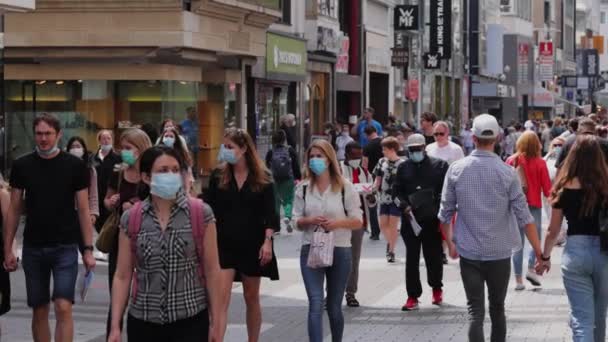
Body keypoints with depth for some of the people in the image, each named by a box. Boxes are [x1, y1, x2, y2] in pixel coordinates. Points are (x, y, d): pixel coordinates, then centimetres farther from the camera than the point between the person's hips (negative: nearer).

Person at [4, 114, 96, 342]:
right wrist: (8, 248, 3)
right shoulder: (22, 165, 2)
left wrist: (88, 249, -5)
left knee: (63, 307, -11)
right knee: (39, 310, 9)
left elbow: (83, 209, 0)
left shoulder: (75, 166, -3)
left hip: (65, 247, -2)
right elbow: (14, 209, 7)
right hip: (33, 248, 2)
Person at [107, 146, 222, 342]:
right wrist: (115, 326, -1)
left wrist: (216, 321, -2)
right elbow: (122, 277, 4)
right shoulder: (130, 220, 1)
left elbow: (211, 271, -1)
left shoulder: (201, 214, -3)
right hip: (143, 322, 2)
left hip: (190, 321, -2)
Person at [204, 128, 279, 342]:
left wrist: (267, 241, -13)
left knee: (251, 298, 12)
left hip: (252, 245, 0)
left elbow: (269, 213, -3)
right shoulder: (218, 176, 2)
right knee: (221, 298, -10)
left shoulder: (263, 178, 0)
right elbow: (209, 210, 3)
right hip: (224, 244, 0)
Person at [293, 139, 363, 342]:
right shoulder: (303, 188, 6)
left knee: (334, 307, 11)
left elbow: (358, 222, 0)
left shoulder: (345, 187, -1)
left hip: (340, 251, 0)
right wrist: (310, 221, -15)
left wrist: (337, 222, -19)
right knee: (316, 304, -12)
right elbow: (297, 221, 7)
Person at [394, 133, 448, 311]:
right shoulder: (403, 168, 10)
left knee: (434, 255, 9)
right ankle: (412, 296, 6)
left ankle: (437, 288, 32)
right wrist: (404, 206, -8)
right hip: (410, 218, 2)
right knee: (412, 258, 1)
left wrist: (440, 210, -11)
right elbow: (397, 190, 10)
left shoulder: (439, 165, 1)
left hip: (432, 218, -2)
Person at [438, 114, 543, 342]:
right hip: (500, 252, 0)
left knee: (475, 310, 1)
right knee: (497, 308, 16)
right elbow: (524, 217, -9)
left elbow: (445, 213, 1)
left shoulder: (456, 170, -4)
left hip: (468, 252, 0)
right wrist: (539, 252, -3)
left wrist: (450, 242, 17)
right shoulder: (507, 173, -9)